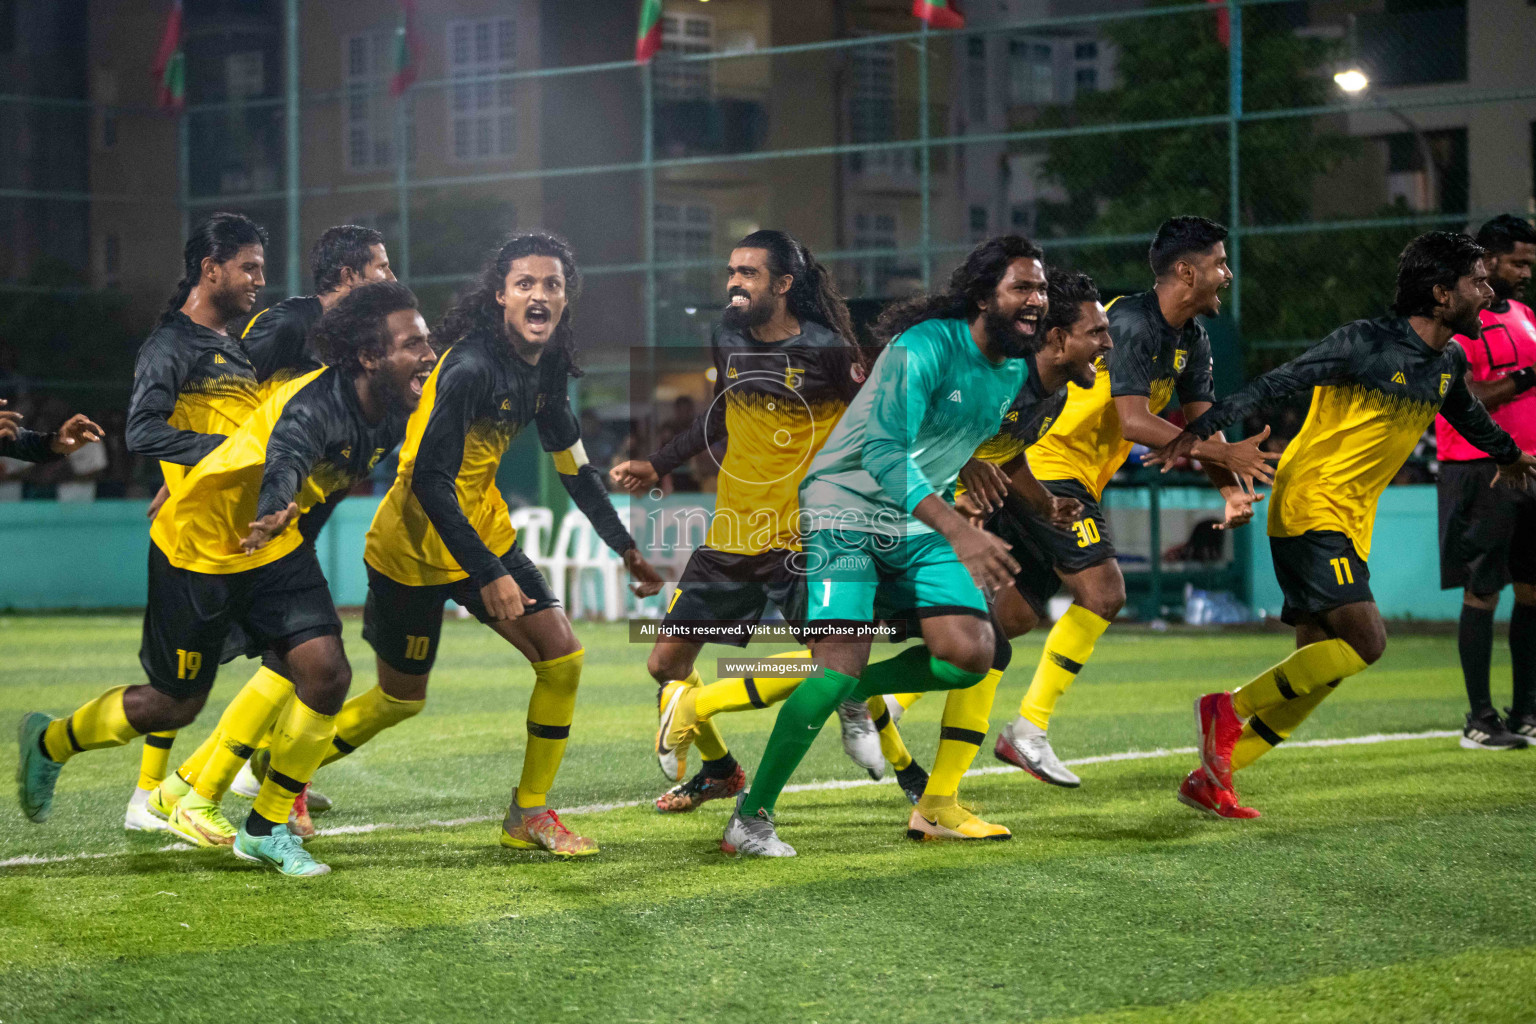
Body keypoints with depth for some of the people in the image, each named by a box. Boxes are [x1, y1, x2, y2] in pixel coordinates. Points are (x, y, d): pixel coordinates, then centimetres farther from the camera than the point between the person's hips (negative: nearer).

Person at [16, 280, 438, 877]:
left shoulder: (392, 414, -8)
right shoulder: (315, 405, -34)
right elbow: (286, 457, -57)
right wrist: (272, 514, -78)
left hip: (274, 546, 7)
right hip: (200, 543, -7)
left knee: (326, 673, -11)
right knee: (176, 704, 6)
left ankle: (267, 828, 5)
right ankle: (49, 743, 34)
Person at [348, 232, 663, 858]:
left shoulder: (546, 367, 0)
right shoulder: (471, 366, -27)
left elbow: (573, 464, 13)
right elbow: (429, 479, -29)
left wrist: (625, 548, 16)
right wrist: (487, 574, -32)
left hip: (485, 530, 7)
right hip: (414, 547, -7)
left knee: (562, 656, -3)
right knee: (401, 698, 5)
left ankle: (530, 814, 8)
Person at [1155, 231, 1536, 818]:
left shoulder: (1448, 363, 10)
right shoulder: (1366, 344, -15)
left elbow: (1467, 414, 34)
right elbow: (1277, 383, -17)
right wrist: (1200, 431, -25)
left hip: (1351, 526, 9)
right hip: (1309, 510, -9)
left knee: (1317, 674, 4)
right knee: (1365, 641, -21)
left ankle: (1209, 779, 9)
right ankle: (1229, 710, -8)